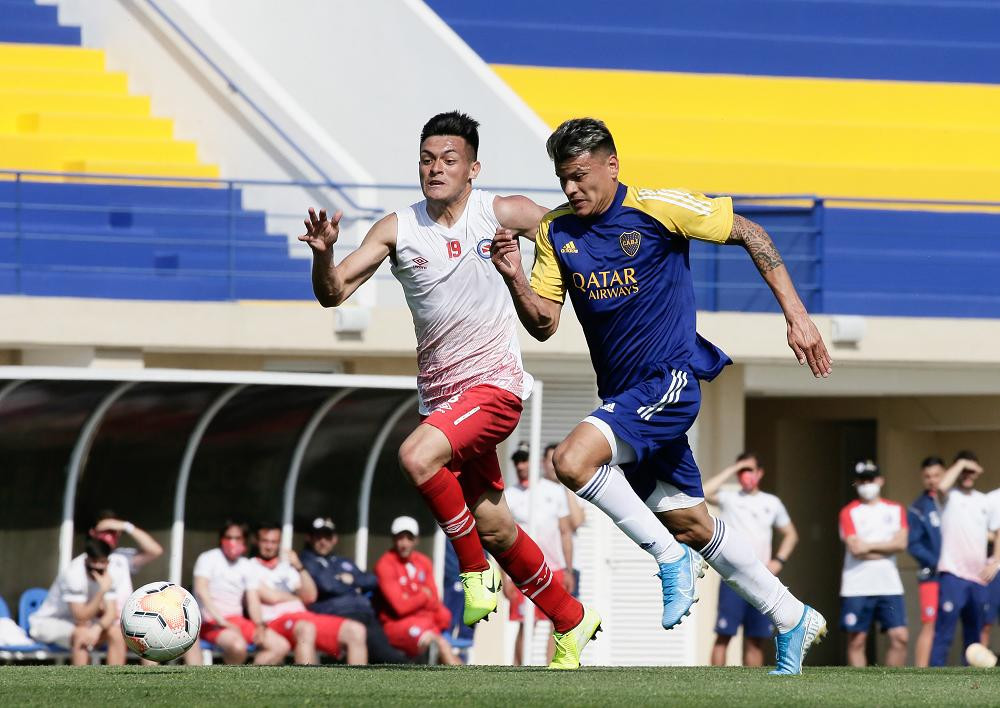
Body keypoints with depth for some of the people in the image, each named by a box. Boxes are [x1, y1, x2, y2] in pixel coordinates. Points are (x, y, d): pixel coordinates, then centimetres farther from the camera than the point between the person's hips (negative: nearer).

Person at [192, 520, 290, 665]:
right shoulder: (208, 558, -3)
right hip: (212, 623, -7)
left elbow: (253, 600, 6)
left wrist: (259, 625, -14)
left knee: (281, 646, -10)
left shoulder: (246, 566, 14)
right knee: (238, 645, -38)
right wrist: (222, 621, -25)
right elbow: (201, 590, -17)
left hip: (238, 621, 7)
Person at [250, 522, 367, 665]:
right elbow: (271, 597, -5)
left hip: (304, 616, 7)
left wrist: (299, 567, 3)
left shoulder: (287, 567, 27)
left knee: (355, 630, -14)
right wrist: (296, 597, 12)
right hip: (275, 621, -7)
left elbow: (310, 596, 15)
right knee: (306, 629, -42)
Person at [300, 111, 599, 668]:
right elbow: (333, 294, -6)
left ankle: (477, 572, -10)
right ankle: (573, 623, 29)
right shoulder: (399, 229, -1)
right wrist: (324, 254, -25)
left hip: (495, 385, -5)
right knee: (495, 529, 11)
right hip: (440, 391, 5)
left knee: (417, 456, -29)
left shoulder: (504, 214, -6)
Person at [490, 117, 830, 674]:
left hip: (671, 381, -7)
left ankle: (671, 557, -11)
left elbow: (750, 234, -3)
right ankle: (792, 620, 26)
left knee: (573, 460, -27)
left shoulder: (659, 209, -10)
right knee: (693, 526, 11)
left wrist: (797, 316, -6)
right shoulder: (557, 233, 5)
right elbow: (544, 325, 4)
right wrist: (515, 277, -15)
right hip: (623, 395, 7)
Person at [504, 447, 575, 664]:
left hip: (556, 569, 2)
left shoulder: (555, 491, 9)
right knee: (526, 625, -7)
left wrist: (569, 570, 7)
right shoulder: (509, 496, 3)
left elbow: (565, 532, 12)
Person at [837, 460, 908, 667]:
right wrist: (885, 549, -4)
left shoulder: (895, 510, 11)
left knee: (900, 637, -6)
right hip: (857, 587, -2)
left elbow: (900, 543, -4)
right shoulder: (849, 512, 2)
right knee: (856, 641, -1)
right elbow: (855, 548, -11)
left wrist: (870, 546, -8)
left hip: (889, 586, 2)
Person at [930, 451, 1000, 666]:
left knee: (974, 635, 12)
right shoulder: (950, 496, -2)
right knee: (943, 633, -12)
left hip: (978, 577, 6)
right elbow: (942, 486, -26)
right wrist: (960, 464, -13)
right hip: (953, 575, -6)